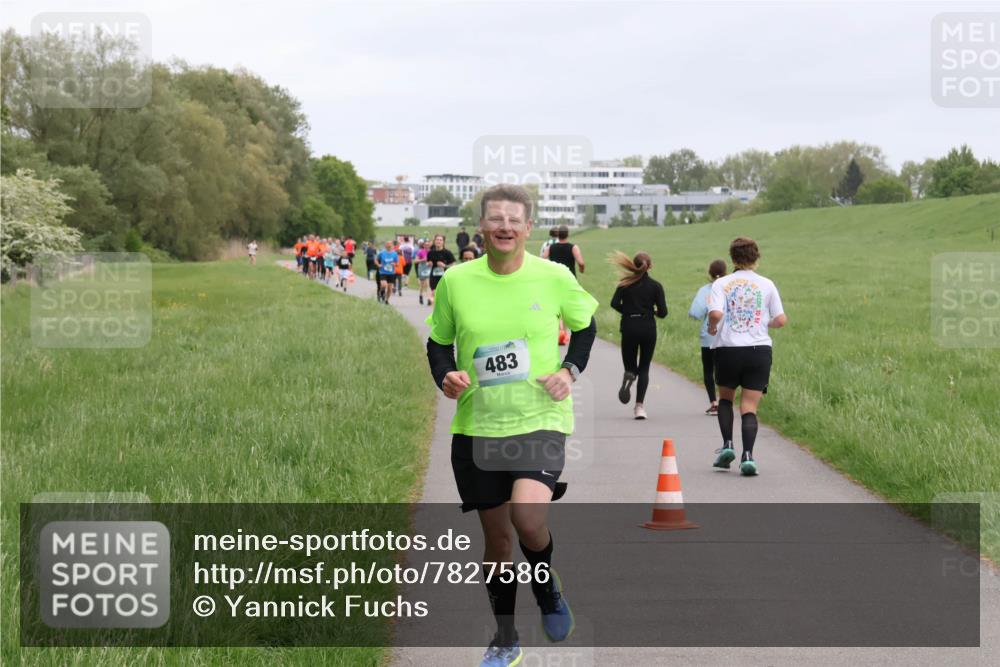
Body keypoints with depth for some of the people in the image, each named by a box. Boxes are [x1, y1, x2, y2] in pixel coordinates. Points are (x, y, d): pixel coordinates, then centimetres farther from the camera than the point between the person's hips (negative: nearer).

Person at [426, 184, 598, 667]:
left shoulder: (553, 277, -5)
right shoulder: (455, 281, -3)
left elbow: (585, 326, 12)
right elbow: (438, 342, 10)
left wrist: (570, 370, -3)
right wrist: (446, 377, -9)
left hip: (540, 419, -2)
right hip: (477, 425, 2)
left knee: (527, 514, -25)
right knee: (496, 536, 10)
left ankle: (547, 588, 9)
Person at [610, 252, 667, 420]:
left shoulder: (625, 283, 1)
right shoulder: (655, 286, -1)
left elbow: (614, 303, -9)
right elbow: (663, 312, -6)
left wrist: (627, 311, 8)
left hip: (629, 327, 0)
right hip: (648, 328, 0)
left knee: (630, 365, 13)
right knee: (644, 368, 10)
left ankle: (629, 376, -26)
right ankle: (640, 406, -3)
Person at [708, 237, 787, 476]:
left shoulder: (721, 284, -2)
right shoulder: (766, 284, 3)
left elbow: (716, 314, -17)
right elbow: (781, 320, 1)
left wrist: (712, 327, 4)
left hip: (728, 350, 0)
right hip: (759, 349, 0)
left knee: (725, 397, 23)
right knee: (749, 407, 1)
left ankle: (727, 445, 9)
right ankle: (748, 455, -16)